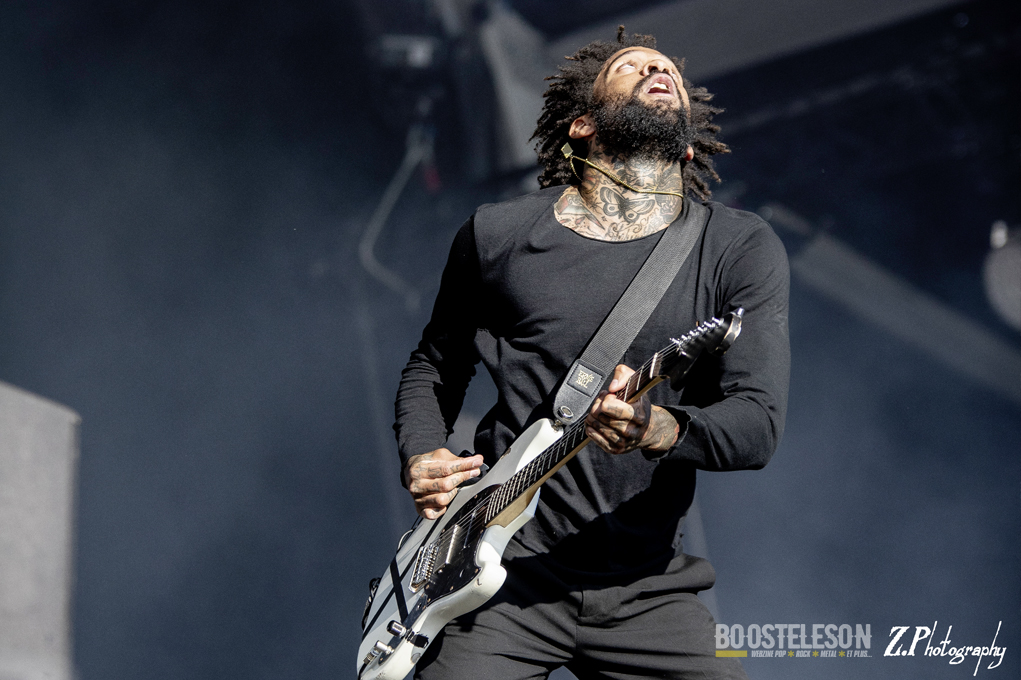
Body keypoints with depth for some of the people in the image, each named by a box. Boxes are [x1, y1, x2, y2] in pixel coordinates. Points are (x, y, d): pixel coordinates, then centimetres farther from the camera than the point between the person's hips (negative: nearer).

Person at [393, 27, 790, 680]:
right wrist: (422, 461, -1)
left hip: (646, 589, 1)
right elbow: (433, 370, 20)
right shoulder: (497, 236, 5)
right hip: (505, 578, -1)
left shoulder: (743, 251, 1)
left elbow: (759, 422, -9)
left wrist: (655, 428, -29)